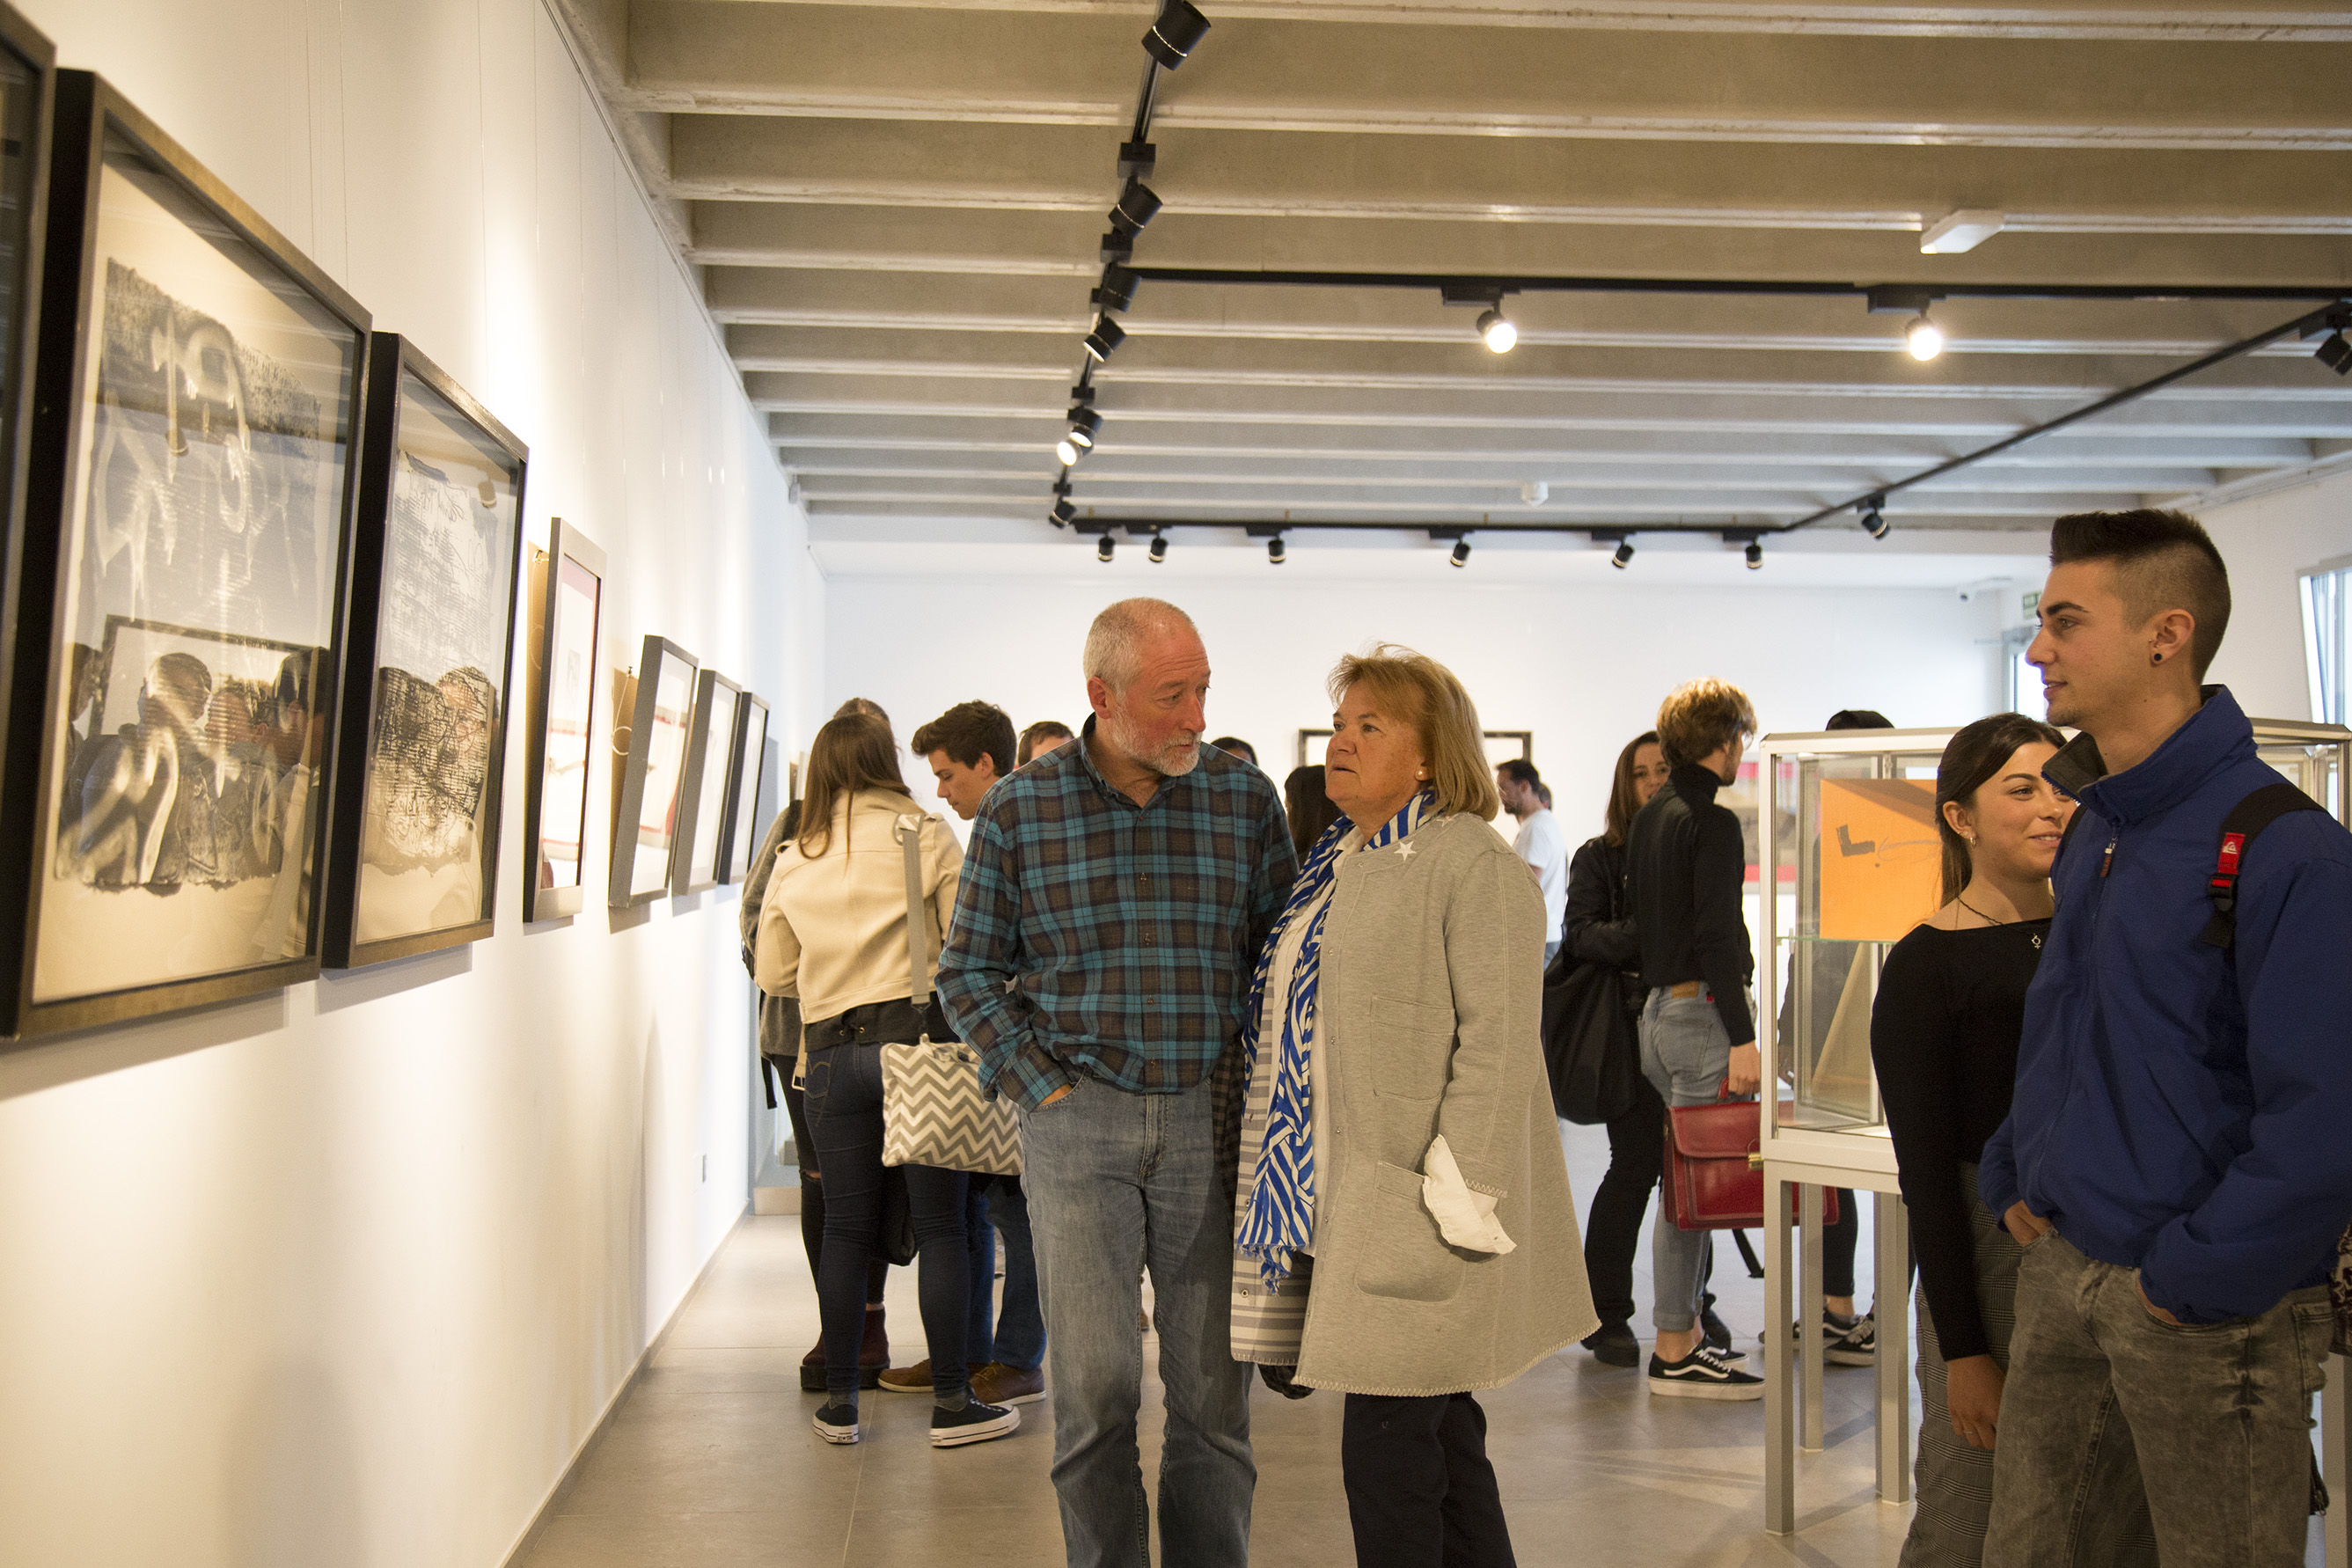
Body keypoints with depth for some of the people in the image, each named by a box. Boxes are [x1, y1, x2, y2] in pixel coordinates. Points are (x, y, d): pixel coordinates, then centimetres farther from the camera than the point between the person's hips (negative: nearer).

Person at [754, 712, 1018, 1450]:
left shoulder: (792, 862, 9)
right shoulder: (925, 836, -1)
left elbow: (772, 974, 13)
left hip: (829, 1050, 3)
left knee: (845, 1229, 11)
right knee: (939, 1224, 2)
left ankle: (838, 1401, 17)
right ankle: (951, 1403, 5)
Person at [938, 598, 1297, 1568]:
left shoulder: (1244, 796, 2)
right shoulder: (1018, 809, -1)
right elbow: (968, 970, 6)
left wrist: (1257, 1088, 0)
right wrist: (1039, 1086, -3)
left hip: (1211, 1120, 1)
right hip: (1077, 1122, -1)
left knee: (1214, 1384, 7)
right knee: (1094, 1384, 0)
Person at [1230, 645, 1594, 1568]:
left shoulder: (1473, 865, -11)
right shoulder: (1335, 862, 16)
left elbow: (1497, 1036, -17)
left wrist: (1457, 1190, -21)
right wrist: (1286, 1176, 19)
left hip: (1413, 1203, -8)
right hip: (1339, 1192, 8)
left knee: (1388, 1443, -3)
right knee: (1439, 1428, 17)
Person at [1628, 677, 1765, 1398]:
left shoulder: (1648, 818, 14)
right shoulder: (1712, 822, -13)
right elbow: (1716, 936, -19)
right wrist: (1741, 1036, -20)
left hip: (1658, 1008, 9)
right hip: (1701, 1012, -9)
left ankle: (1683, 1334, 20)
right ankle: (1676, 1352, 2)